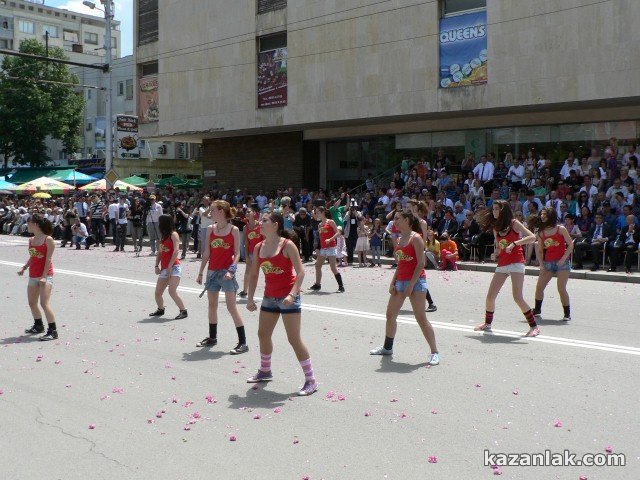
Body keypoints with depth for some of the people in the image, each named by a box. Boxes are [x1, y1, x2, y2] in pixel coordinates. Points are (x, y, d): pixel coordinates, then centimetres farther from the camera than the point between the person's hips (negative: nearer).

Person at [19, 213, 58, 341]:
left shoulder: (48, 239, -11)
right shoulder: (31, 240, 10)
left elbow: (48, 259, -15)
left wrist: (44, 276, -19)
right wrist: (24, 268, 8)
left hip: (45, 275, -8)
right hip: (33, 276, 8)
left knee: (44, 303, -16)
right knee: (32, 303, 16)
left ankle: (52, 331, -12)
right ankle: (38, 326, 34)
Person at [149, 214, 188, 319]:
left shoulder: (173, 234, -6)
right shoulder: (163, 236, 18)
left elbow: (176, 251, -17)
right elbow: (159, 252, 18)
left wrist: (170, 266, -20)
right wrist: (157, 266, 5)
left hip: (174, 267, -8)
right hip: (164, 269, 8)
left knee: (172, 291, -21)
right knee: (157, 292, 10)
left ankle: (183, 311, -14)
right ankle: (161, 309, 31)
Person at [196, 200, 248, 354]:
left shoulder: (234, 230, -6)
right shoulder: (210, 229, 6)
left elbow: (237, 253, -7)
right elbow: (206, 253, 9)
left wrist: (231, 270, -20)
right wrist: (200, 273, 9)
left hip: (226, 272, -6)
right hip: (212, 271, 6)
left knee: (231, 306, -8)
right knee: (212, 305, 14)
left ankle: (242, 342, -5)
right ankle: (212, 337, 28)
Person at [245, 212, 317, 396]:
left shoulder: (287, 245, -14)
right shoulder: (259, 247, 5)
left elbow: (300, 272, -17)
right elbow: (253, 274, 12)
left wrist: (292, 294, -27)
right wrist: (250, 298, 6)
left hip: (288, 298, -7)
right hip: (270, 297, 7)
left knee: (294, 339, -9)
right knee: (263, 335, 18)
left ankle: (311, 381, 0)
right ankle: (265, 371, 39)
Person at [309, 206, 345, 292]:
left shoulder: (330, 222, -5)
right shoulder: (319, 225, 15)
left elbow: (337, 233, -11)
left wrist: (330, 239, -25)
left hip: (331, 247, -8)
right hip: (322, 248, 8)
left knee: (333, 267, -12)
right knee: (317, 265, 10)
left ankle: (341, 286, -8)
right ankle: (317, 285, 22)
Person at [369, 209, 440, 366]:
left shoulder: (415, 238, -11)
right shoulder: (399, 239, 14)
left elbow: (421, 263, -16)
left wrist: (411, 285, -20)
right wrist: (393, 282, 8)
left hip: (415, 282, -9)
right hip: (400, 281, 9)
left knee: (421, 318, -9)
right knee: (390, 314, 13)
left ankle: (434, 353, -1)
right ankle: (387, 347, 28)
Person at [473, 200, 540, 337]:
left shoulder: (513, 223, -5)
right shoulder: (495, 228, 12)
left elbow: (532, 237, -15)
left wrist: (514, 243, -24)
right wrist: (496, 253, -2)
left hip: (516, 263, -6)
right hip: (502, 264, 6)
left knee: (518, 297, -15)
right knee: (490, 296, 4)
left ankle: (534, 326, -5)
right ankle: (487, 323, 24)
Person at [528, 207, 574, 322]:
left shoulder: (560, 229, -3)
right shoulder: (541, 232, 8)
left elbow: (570, 244, -6)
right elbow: (540, 250, 11)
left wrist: (563, 259, -15)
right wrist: (541, 265, -1)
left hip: (562, 262, -5)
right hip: (547, 263, 5)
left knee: (561, 289, -10)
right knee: (539, 287, 0)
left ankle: (567, 314, 2)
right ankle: (537, 311, 17)